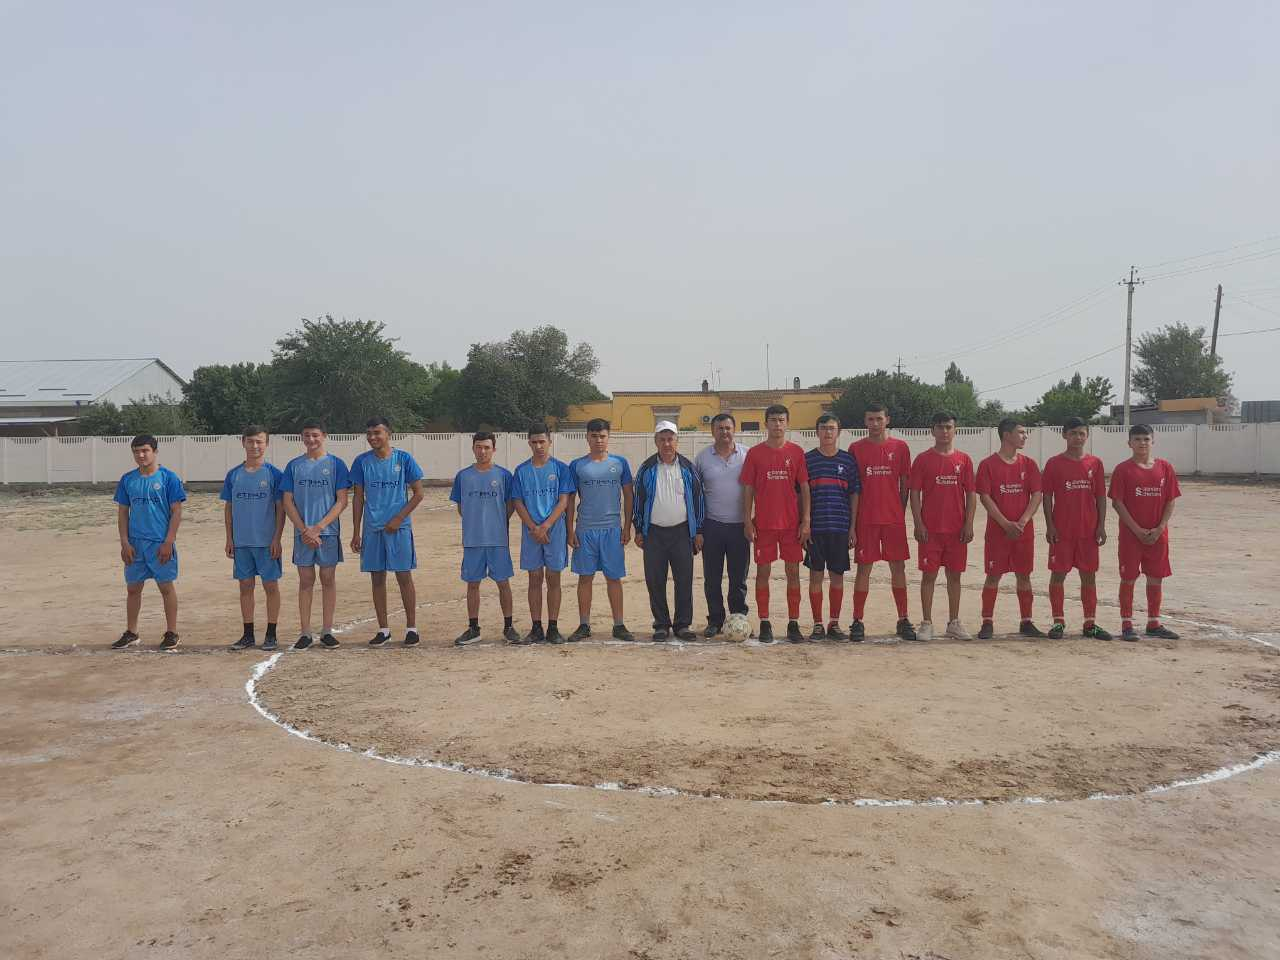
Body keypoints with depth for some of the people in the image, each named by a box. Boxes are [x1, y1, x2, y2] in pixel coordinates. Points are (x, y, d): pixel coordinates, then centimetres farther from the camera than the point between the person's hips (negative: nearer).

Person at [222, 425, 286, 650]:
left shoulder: (274, 474, -3)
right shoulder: (234, 475, 7)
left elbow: (281, 508, -4)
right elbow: (228, 508, 11)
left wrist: (277, 539, -10)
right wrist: (229, 539, 6)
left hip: (267, 541, -3)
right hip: (241, 542, 4)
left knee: (271, 585, 2)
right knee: (245, 586, 9)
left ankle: (271, 634, 11)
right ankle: (248, 634, 18)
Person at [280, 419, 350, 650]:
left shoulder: (336, 464, 0)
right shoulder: (294, 466, 6)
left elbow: (342, 501, -4)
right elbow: (288, 502, 4)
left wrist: (318, 527, -12)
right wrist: (305, 530, -8)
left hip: (329, 531, -1)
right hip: (302, 533, 1)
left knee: (328, 579, 4)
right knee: (305, 581, 5)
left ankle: (327, 631, 12)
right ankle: (305, 632, 11)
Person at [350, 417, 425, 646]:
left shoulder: (404, 459, -2)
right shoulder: (361, 462, 5)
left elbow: (418, 493, 0)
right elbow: (358, 498, 8)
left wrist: (398, 518, -9)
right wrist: (356, 533, 5)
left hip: (399, 527, -3)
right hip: (372, 528, 3)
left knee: (404, 576, -1)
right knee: (377, 578, 7)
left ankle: (411, 627, 9)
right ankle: (383, 629, 17)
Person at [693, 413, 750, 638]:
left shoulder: (747, 455, 3)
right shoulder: (702, 457, 5)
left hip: (739, 526, 0)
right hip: (712, 526, 1)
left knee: (739, 578, 6)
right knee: (712, 578, 5)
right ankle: (715, 621, 17)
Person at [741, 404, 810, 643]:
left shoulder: (796, 452, 4)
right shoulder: (755, 453, 2)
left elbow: (804, 488, 5)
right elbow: (748, 489, 3)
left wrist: (806, 521, -1)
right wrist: (747, 521, -3)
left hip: (791, 523, 1)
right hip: (763, 523, -1)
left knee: (793, 572, 3)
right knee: (763, 572, 3)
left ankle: (793, 624, 12)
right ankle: (764, 624, 12)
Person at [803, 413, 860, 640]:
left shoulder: (848, 459, 6)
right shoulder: (807, 459, 3)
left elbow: (854, 494, 7)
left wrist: (853, 527, 2)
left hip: (841, 527, 1)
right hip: (815, 527, -1)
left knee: (837, 576, 6)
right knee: (815, 575, 2)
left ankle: (834, 624, 16)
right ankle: (818, 625, 10)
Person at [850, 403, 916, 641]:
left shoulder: (900, 447, 5)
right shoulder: (856, 448, 3)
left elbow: (905, 483, 9)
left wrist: (901, 512, 3)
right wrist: (852, 518, 0)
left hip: (894, 518, 1)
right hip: (866, 519, -1)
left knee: (898, 567, 5)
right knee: (863, 568, 1)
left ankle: (903, 620, 14)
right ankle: (857, 622, 6)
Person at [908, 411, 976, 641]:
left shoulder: (964, 460, 7)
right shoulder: (923, 459, 1)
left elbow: (971, 494, 7)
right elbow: (915, 493, -2)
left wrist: (969, 524, -2)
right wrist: (918, 524, -9)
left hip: (957, 529, 2)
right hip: (930, 529, -2)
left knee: (955, 575, 9)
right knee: (929, 575, 0)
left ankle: (954, 623, 18)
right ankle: (926, 623, 7)